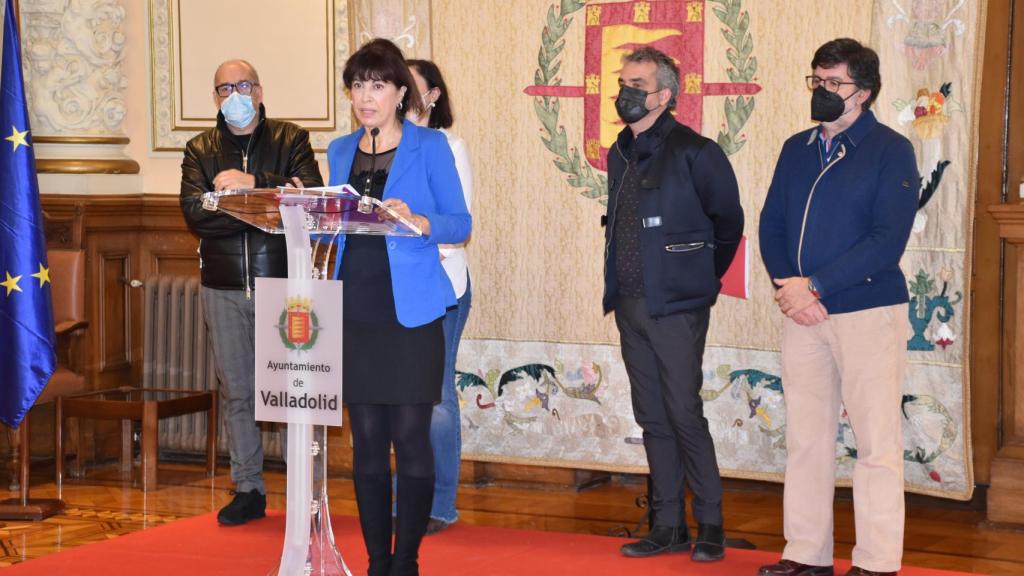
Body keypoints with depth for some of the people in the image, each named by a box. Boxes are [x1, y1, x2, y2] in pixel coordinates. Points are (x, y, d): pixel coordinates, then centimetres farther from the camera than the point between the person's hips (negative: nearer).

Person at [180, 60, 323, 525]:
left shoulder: (290, 140, 5)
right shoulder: (200, 150, 10)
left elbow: (312, 193, -11)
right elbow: (195, 212, -7)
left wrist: (253, 183, -20)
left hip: (282, 281, -3)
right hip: (224, 286, 3)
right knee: (236, 391, 8)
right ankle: (248, 490, 17)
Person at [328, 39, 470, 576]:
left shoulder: (429, 146, 0)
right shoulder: (340, 151, 14)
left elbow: (460, 223, -4)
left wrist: (417, 220, -22)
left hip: (410, 311, -4)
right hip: (355, 312, 4)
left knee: (410, 437, -4)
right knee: (367, 440, 6)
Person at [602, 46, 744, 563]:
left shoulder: (694, 153, -10)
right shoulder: (620, 155, 12)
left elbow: (729, 221, -2)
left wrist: (701, 278, 7)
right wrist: (618, 289, 16)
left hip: (676, 307, -7)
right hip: (630, 305, 7)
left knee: (685, 416, -6)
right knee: (653, 419, 9)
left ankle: (710, 525, 6)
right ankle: (668, 525, 16)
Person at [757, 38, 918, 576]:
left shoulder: (891, 150, -5)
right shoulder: (796, 149, 12)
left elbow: (887, 240, -13)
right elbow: (771, 224, 11)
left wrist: (815, 285, -16)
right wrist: (787, 285, -7)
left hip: (868, 312, -5)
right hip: (802, 313, 5)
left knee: (876, 441, -2)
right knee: (805, 438, 8)